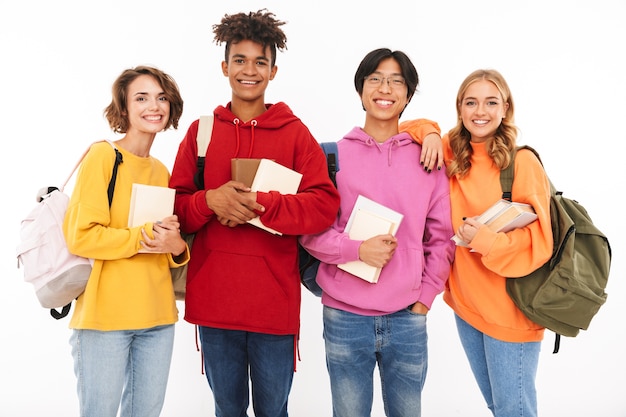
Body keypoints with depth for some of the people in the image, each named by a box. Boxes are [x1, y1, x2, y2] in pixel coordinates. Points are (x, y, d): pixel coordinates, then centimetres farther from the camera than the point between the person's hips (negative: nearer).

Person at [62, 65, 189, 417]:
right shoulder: (103, 156, -7)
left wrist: (177, 247, -2)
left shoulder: (162, 170, 12)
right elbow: (80, 236, -13)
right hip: (106, 314, -6)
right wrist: (145, 237, -18)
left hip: (158, 316, 6)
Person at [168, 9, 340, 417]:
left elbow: (325, 204, -8)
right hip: (214, 300, 2)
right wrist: (210, 201, -16)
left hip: (275, 301, -1)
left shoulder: (295, 132, 0)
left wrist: (259, 205, -20)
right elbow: (176, 207, 5)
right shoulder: (201, 131, 6)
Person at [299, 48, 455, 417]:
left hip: (408, 318, 2)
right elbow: (310, 230, -2)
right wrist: (357, 249, -17)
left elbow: (441, 237, 6)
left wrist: (425, 297, 0)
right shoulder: (335, 154, -1)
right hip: (344, 316, -1)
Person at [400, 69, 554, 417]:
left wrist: (486, 240, -28)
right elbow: (406, 131, 10)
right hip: (465, 303, 5)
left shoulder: (522, 162, -14)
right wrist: (430, 134, -10)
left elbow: (540, 241, -14)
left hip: (510, 311, -5)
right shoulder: (451, 153, 1)